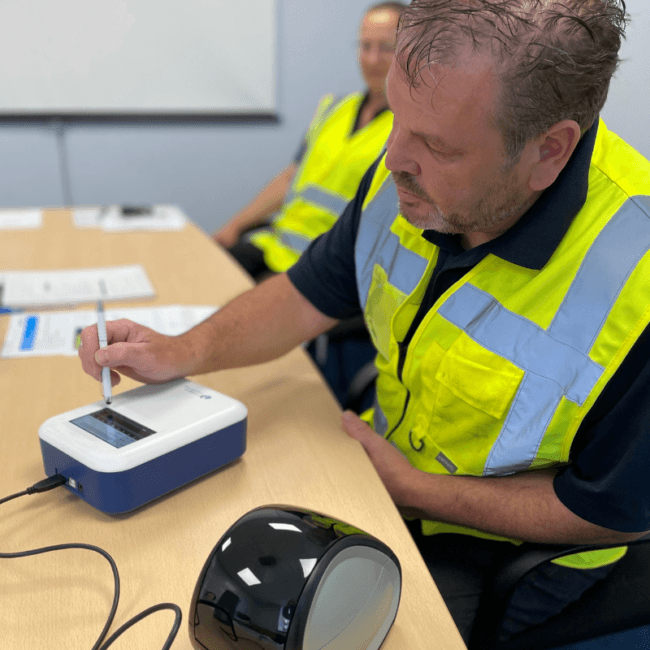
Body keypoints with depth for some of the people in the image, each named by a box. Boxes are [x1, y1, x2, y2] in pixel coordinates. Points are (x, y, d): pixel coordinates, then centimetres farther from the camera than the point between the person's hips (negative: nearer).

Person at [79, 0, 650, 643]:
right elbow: (313, 294, 1)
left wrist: (411, 489, -19)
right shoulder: (412, 180, -14)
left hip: (506, 549, -4)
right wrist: (183, 352, -14)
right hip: (387, 460, 5)